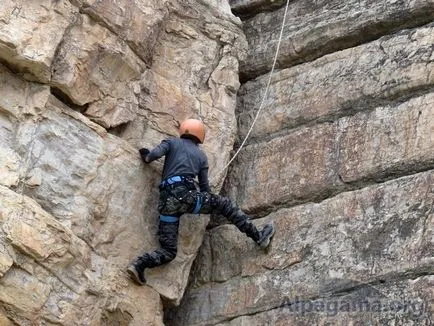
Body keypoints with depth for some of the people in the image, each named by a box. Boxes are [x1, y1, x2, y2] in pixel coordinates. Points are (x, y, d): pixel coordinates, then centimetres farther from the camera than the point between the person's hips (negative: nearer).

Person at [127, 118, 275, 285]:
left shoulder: (172, 142, 21)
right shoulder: (201, 155, 23)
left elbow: (155, 153, -1)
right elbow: (205, 186, 22)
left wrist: (146, 157, 22)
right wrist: (211, 204, 41)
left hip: (167, 202, 2)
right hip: (187, 195, -2)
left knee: (168, 250, 6)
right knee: (225, 205, 18)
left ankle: (139, 264, -19)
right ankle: (258, 237, 12)